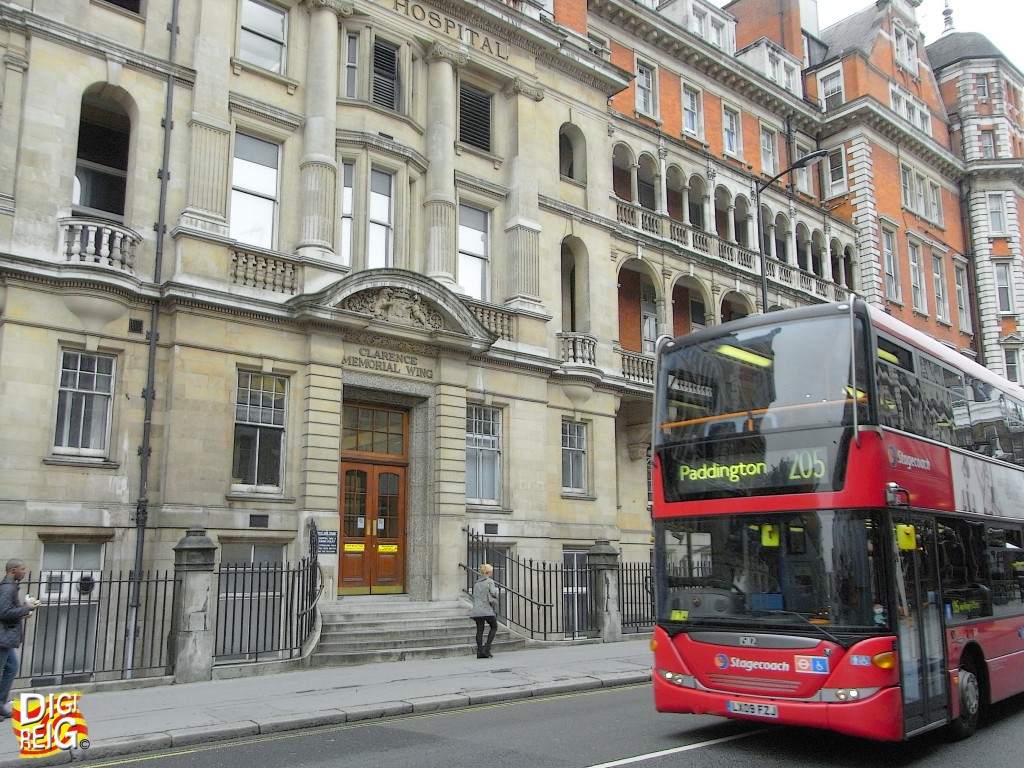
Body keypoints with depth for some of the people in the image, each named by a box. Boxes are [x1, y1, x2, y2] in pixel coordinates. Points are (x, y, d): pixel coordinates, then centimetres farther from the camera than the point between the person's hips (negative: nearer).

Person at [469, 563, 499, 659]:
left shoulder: (476, 583, 17)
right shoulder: (490, 581, -2)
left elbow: (474, 596, 18)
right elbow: (494, 593, -9)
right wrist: (496, 588, 11)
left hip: (476, 609, 6)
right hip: (486, 609, -6)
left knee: (479, 629, 7)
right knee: (494, 627, 9)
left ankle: (480, 651, 2)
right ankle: (486, 647, -3)